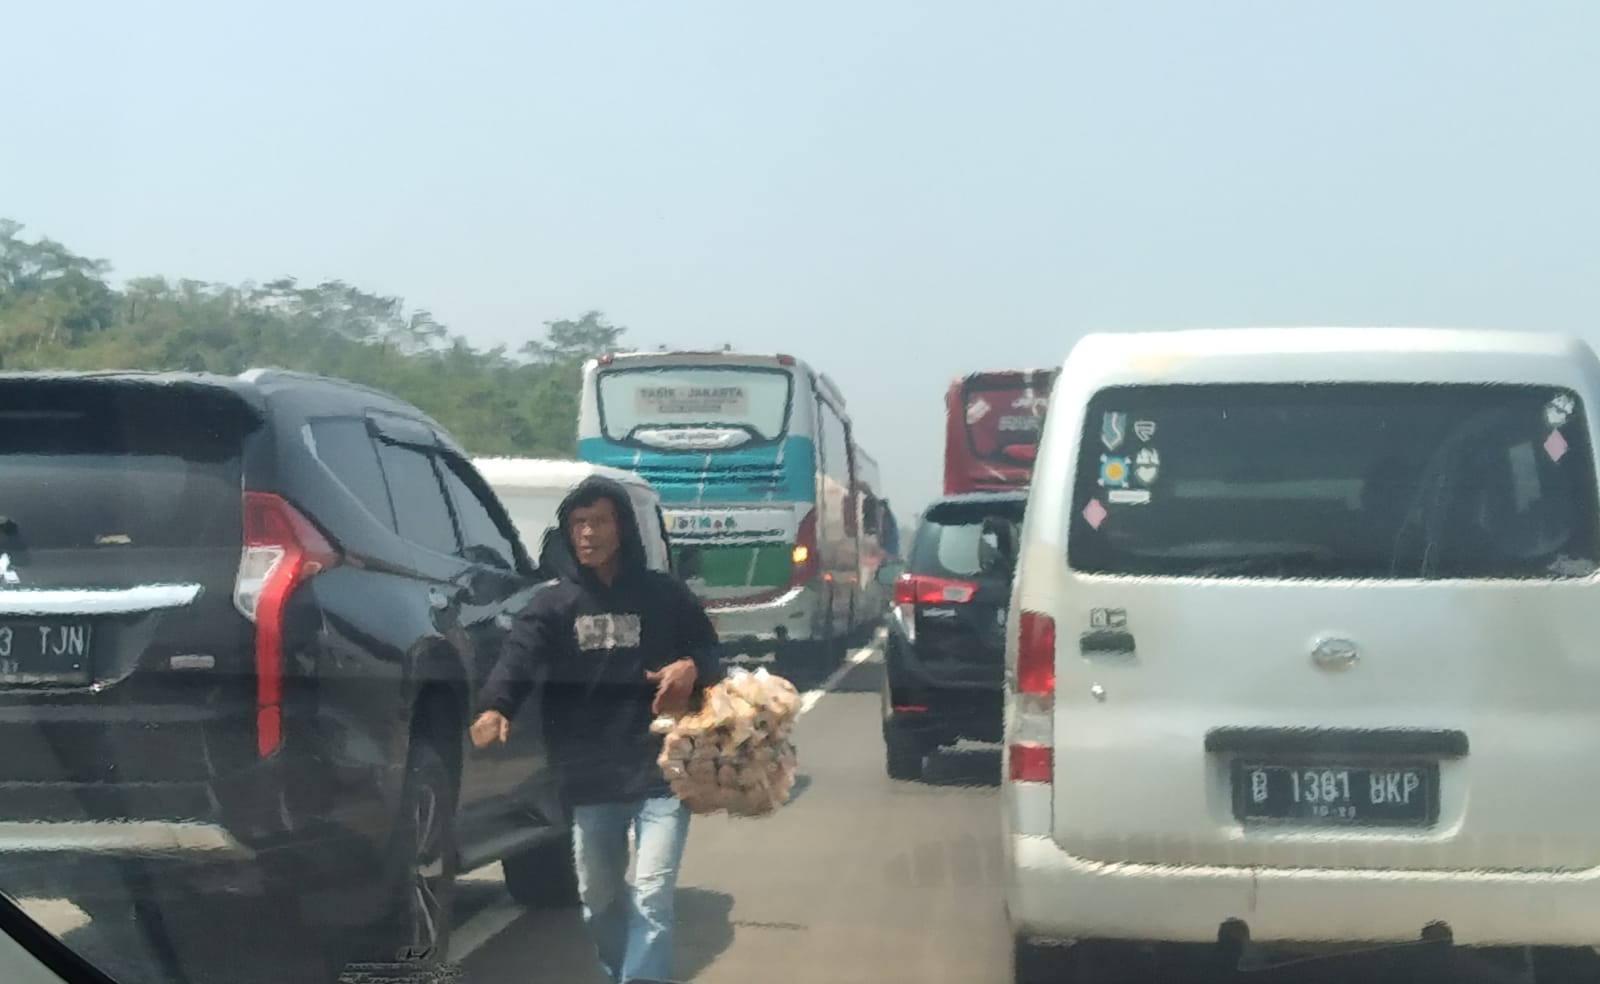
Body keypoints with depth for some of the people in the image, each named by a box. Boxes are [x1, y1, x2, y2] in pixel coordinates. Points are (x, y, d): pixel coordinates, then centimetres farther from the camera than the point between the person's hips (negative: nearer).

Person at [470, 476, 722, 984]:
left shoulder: (665, 595, 3)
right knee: (598, 899, 16)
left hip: (661, 772, -2)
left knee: (651, 898, -11)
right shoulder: (552, 604, 3)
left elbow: (710, 655, 11)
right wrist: (494, 708, -34)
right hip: (589, 780, 2)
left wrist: (691, 668, -13)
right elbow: (517, 658, -13)